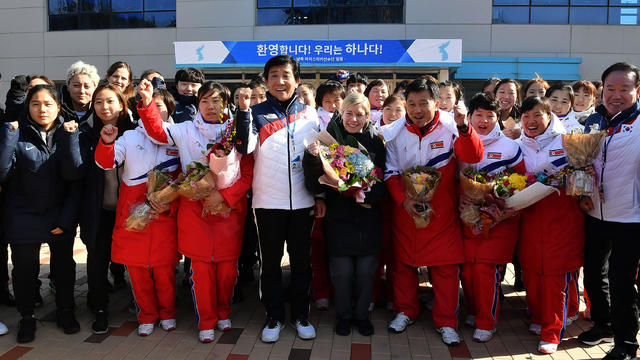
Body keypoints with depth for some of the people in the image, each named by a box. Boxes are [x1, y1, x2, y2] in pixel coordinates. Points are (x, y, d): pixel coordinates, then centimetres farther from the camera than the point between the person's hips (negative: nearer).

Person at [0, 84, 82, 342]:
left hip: (61, 215, 2)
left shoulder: (68, 133, 1)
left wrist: (69, 137, -21)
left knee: (64, 264, 13)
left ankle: (65, 311, 34)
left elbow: (73, 174, -13)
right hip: (24, 217, -1)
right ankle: (26, 317, 30)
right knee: (25, 268, 9)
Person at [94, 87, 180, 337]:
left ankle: (167, 312, 29)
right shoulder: (130, 138, 7)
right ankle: (146, 315, 26)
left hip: (165, 216, 0)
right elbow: (106, 162, -6)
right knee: (137, 269, 7)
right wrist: (107, 142, -26)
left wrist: (171, 206, -9)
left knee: (165, 268, 7)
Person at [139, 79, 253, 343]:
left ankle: (223, 313, 30)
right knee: (201, 266, -1)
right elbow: (158, 132, -9)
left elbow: (248, 174, 1)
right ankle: (206, 322, 17)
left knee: (227, 266, 5)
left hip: (229, 209, 1)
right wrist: (148, 103, -25)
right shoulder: (186, 131, 6)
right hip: (195, 209, 0)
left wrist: (224, 195, -11)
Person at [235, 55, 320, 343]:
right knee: (270, 262, 8)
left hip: (302, 201, 2)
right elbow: (244, 147, -16)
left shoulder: (309, 113, 7)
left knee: (301, 261, 11)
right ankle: (274, 317, 24)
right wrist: (243, 110, -24)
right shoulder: (258, 113, 0)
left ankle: (301, 315, 27)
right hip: (268, 201, -1)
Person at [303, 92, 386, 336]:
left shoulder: (375, 142, 3)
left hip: (367, 216, 2)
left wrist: (368, 196, -15)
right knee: (342, 270, 3)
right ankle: (343, 315, 25)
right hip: (338, 215, -1)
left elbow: (382, 180, 4)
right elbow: (314, 185, -9)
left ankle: (362, 314, 27)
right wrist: (313, 158, -25)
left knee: (366, 269, 6)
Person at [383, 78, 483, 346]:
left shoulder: (450, 127, -10)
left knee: (446, 265, 3)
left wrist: (464, 128, -40)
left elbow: (473, 157, -24)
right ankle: (405, 311, 33)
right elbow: (391, 172, -1)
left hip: (442, 211, -2)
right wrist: (403, 199, -15)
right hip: (405, 208, 2)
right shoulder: (396, 132, -4)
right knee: (403, 261, 13)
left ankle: (446, 322, 19)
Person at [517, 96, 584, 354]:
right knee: (530, 270, 6)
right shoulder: (519, 147, 11)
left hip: (562, 219, -3)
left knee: (557, 275, -3)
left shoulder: (566, 142, 0)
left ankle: (552, 332, 7)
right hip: (530, 218, 4)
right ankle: (539, 317, 29)